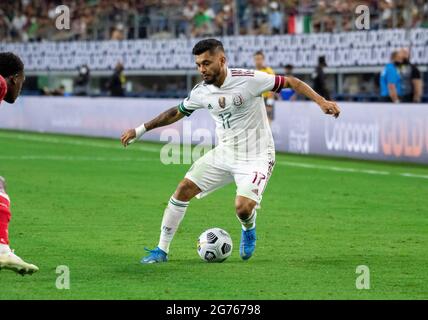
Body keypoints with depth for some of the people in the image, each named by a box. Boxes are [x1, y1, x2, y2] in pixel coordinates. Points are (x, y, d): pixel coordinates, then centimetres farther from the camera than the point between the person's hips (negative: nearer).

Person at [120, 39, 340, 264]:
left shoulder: (248, 79, -20)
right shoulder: (201, 92, -3)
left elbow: (290, 82, -13)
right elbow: (177, 112, 15)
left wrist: (321, 101, -23)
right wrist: (140, 130, 16)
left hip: (256, 158, -6)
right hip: (224, 153, 6)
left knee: (243, 209, -23)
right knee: (183, 190, -3)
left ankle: (248, 230, 16)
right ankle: (162, 250, 9)